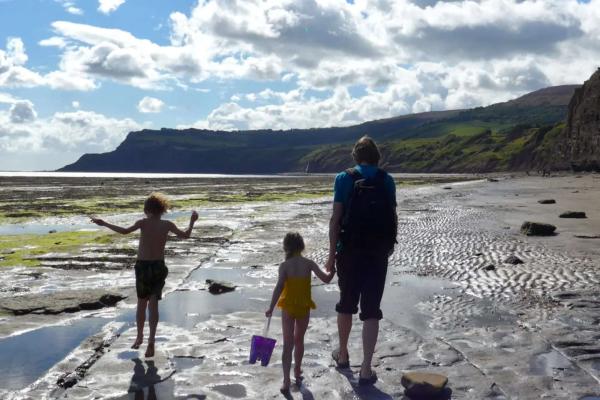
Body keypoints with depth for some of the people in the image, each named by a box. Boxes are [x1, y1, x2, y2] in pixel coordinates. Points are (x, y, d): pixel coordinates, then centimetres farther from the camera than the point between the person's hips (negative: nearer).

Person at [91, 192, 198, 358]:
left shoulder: (143, 223, -7)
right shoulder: (167, 225, -1)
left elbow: (125, 231, -20)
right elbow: (185, 235, 7)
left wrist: (104, 223, -12)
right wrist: (192, 221, 22)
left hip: (142, 266, -1)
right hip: (159, 267, 1)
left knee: (141, 303, 16)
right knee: (153, 305, 2)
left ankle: (139, 337, 32)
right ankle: (151, 341, -11)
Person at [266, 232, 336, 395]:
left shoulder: (284, 265, -11)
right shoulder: (309, 264, -7)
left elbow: (279, 287, -19)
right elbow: (326, 279, -11)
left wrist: (271, 308, -15)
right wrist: (333, 270, 11)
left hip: (288, 308, -2)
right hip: (304, 308, 2)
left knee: (288, 344, 2)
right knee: (299, 341, 22)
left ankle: (286, 380, -5)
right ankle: (297, 372, 39)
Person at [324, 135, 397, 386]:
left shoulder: (344, 179, -3)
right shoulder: (387, 181, 2)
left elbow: (336, 219, -8)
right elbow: (393, 218, 5)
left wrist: (332, 254, -2)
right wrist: (389, 245, 22)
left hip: (350, 252, 0)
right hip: (378, 254, 0)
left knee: (346, 304, 18)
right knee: (371, 311, 3)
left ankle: (343, 355, 35)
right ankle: (366, 370, 0)